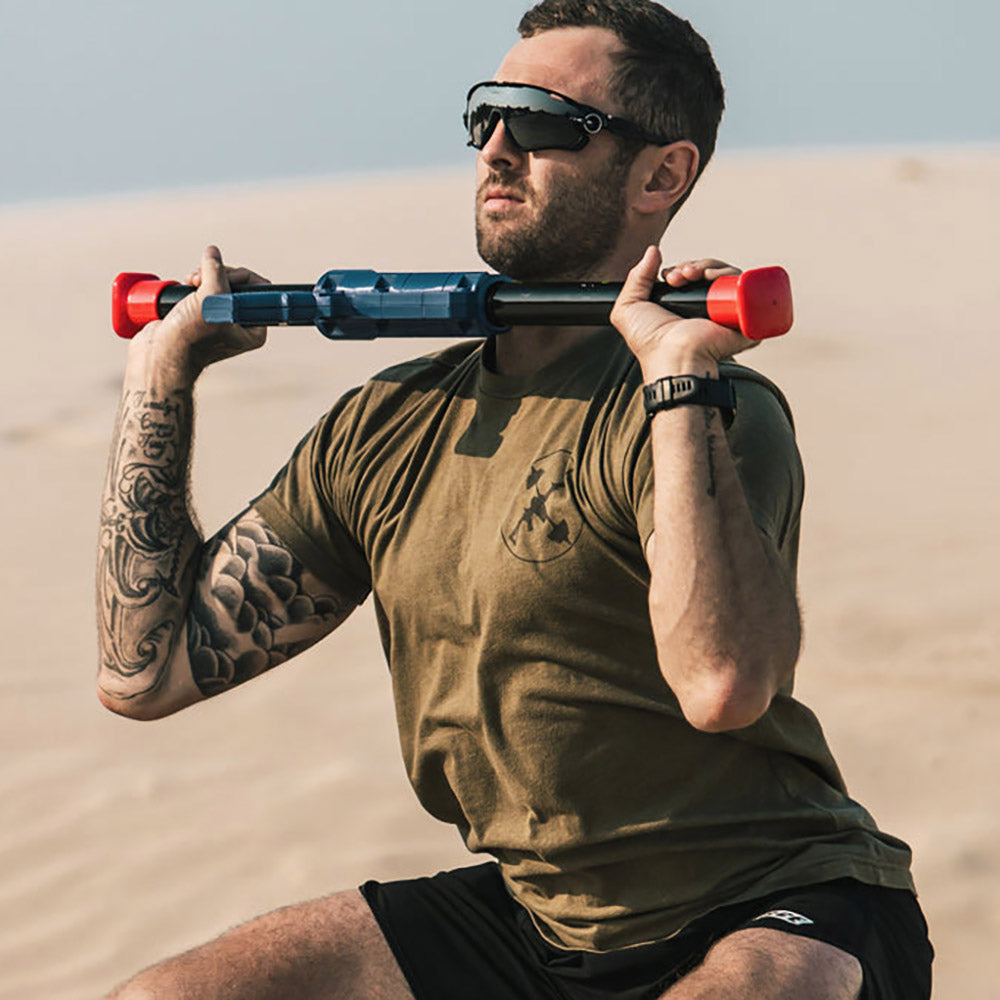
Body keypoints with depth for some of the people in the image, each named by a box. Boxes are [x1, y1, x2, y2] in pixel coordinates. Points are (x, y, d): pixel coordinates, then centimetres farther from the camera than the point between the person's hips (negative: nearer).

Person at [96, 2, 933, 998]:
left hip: (781, 919, -6)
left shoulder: (714, 414, -16)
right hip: (537, 915, 6)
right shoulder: (388, 427, 6)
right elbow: (147, 666, 7)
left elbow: (724, 683, -36)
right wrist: (160, 372, 9)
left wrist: (680, 374, -32)